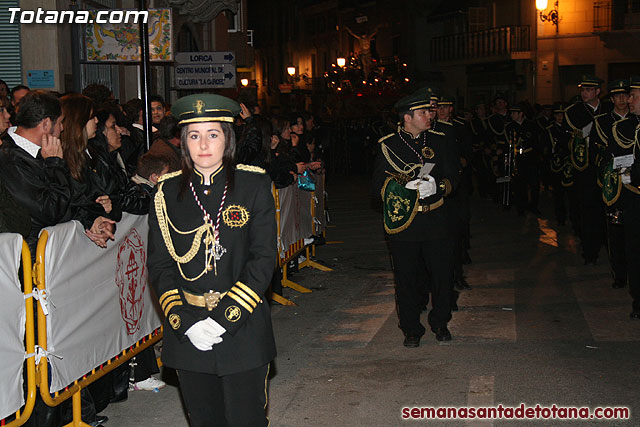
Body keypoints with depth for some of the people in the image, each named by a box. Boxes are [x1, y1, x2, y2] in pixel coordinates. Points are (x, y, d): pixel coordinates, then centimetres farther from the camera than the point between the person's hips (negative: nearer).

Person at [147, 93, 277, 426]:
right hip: (186, 333, 2)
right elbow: (159, 265, 1)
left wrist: (225, 318, -15)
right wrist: (186, 323, -11)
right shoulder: (168, 192, 3)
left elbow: (264, 259, -7)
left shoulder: (254, 185, -2)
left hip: (242, 329, -2)